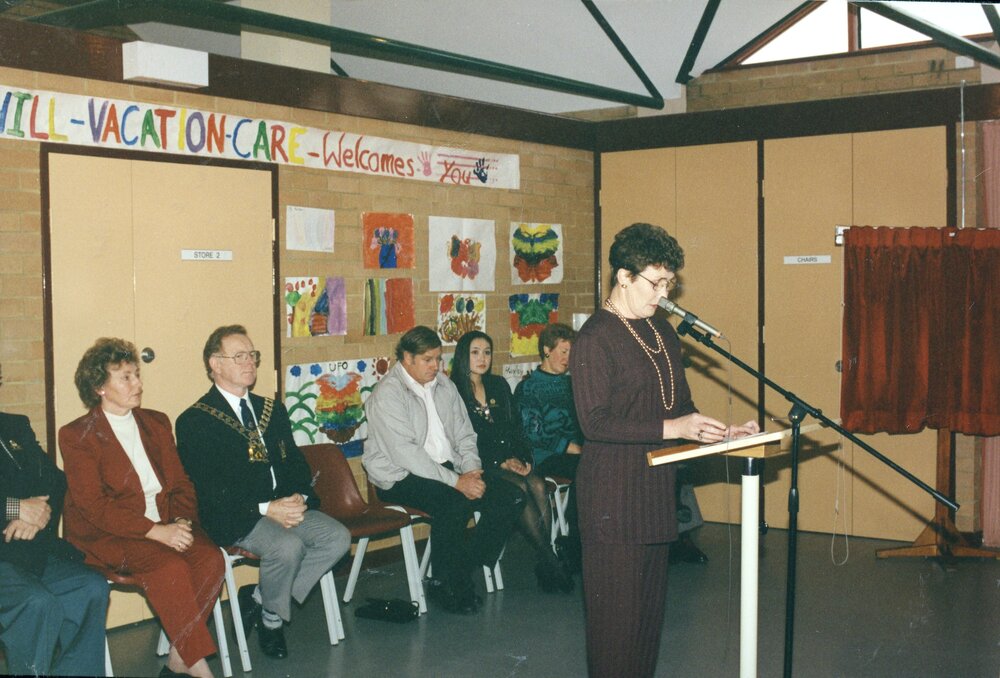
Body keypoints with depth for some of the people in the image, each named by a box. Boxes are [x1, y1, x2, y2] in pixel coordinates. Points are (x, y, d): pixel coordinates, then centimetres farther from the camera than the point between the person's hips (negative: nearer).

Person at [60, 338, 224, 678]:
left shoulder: (156, 423, 15)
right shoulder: (76, 435, -3)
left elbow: (180, 482, 14)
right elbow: (93, 505, -13)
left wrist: (181, 521, -9)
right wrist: (155, 532, -23)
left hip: (164, 525, 5)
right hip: (108, 536, -5)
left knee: (210, 558, -24)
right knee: (171, 567, -32)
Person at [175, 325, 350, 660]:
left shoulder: (272, 409, 19)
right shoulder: (194, 421, -3)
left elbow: (296, 463, 17)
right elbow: (208, 489, -12)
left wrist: (298, 497, -7)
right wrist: (266, 508, -21)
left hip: (286, 505, 7)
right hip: (235, 518, -6)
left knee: (338, 537, -17)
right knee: (288, 546, -32)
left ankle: (259, 598, -2)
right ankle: (271, 618, -1)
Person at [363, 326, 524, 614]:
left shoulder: (444, 385, 13)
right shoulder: (388, 393, -11)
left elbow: (464, 434, 16)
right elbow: (404, 453, -20)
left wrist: (472, 470, -5)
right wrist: (456, 481, -24)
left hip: (448, 468, 8)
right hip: (401, 477, -7)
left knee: (511, 497, -11)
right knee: (454, 503, -36)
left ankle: (461, 571, -6)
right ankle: (443, 585, -16)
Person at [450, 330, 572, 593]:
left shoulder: (499, 386, 16)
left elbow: (515, 428, 15)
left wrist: (521, 458, -4)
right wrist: (502, 463, -15)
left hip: (510, 458, 5)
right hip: (480, 465, -5)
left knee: (538, 485, -26)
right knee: (520, 488, -30)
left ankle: (543, 561, -23)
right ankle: (548, 559, -22)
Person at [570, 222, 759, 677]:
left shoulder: (662, 331, 14)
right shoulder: (594, 338, -12)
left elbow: (679, 405, 21)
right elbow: (594, 422, -19)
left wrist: (720, 431, 4)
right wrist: (671, 428, -24)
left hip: (656, 485, 8)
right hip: (613, 490, -8)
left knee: (650, 600, 13)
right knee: (616, 602, -2)